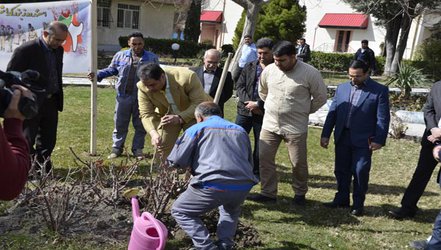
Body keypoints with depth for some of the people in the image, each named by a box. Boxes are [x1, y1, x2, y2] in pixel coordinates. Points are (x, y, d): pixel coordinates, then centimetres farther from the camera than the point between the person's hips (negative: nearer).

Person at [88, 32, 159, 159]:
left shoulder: (152, 58, 2)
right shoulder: (120, 56, 5)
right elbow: (111, 70, 13)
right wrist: (98, 75, -2)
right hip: (123, 96, 1)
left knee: (140, 125, 8)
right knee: (120, 124, 8)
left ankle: (137, 149, 21)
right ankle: (117, 148, 20)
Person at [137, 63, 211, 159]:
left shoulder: (187, 77, -33)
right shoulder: (143, 87, -22)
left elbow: (199, 103, -28)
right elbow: (146, 114, -19)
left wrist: (180, 118, -40)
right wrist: (153, 133, -37)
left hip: (194, 113, -2)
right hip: (167, 116, 3)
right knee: (161, 148, 1)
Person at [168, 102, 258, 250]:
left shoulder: (197, 129, 12)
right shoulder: (240, 130, 25)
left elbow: (176, 161, 7)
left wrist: (192, 164, 28)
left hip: (214, 185, -5)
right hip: (244, 186, 5)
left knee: (179, 211, 19)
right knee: (232, 210, 39)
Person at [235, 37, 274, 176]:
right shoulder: (249, 67, 9)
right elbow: (239, 86, 3)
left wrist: (258, 104, -17)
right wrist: (249, 103, -12)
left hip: (264, 112, -3)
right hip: (245, 110, 4)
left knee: (260, 144, 8)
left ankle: (256, 172, 22)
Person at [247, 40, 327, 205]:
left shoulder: (310, 73, -14)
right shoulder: (269, 70, -2)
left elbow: (321, 97, -2)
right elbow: (262, 91, 18)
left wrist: (305, 111, 3)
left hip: (296, 127, -3)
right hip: (270, 124, 4)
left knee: (298, 163, 7)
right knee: (264, 158, 5)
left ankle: (300, 194, 29)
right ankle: (268, 193, 20)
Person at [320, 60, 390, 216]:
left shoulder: (379, 91, -4)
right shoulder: (342, 88, 8)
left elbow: (383, 118, -7)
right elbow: (332, 113, 8)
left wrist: (379, 140, -13)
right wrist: (325, 134, 5)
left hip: (363, 140, -4)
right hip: (342, 138, 4)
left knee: (360, 172, 2)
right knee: (341, 171, 12)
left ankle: (358, 203, 17)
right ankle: (341, 199, 27)